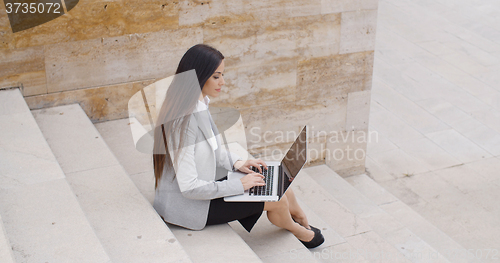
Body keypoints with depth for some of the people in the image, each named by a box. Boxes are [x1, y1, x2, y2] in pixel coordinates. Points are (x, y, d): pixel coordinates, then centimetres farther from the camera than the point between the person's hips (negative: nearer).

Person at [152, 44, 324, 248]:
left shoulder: (199, 104, 0)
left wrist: (236, 163, 2)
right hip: (186, 206, -9)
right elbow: (189, 187, -29)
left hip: (201, 188, 9)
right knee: (276, 200, -3)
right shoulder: (183, 120, -30)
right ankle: (301, 232, 29)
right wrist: (239, 185, -21)